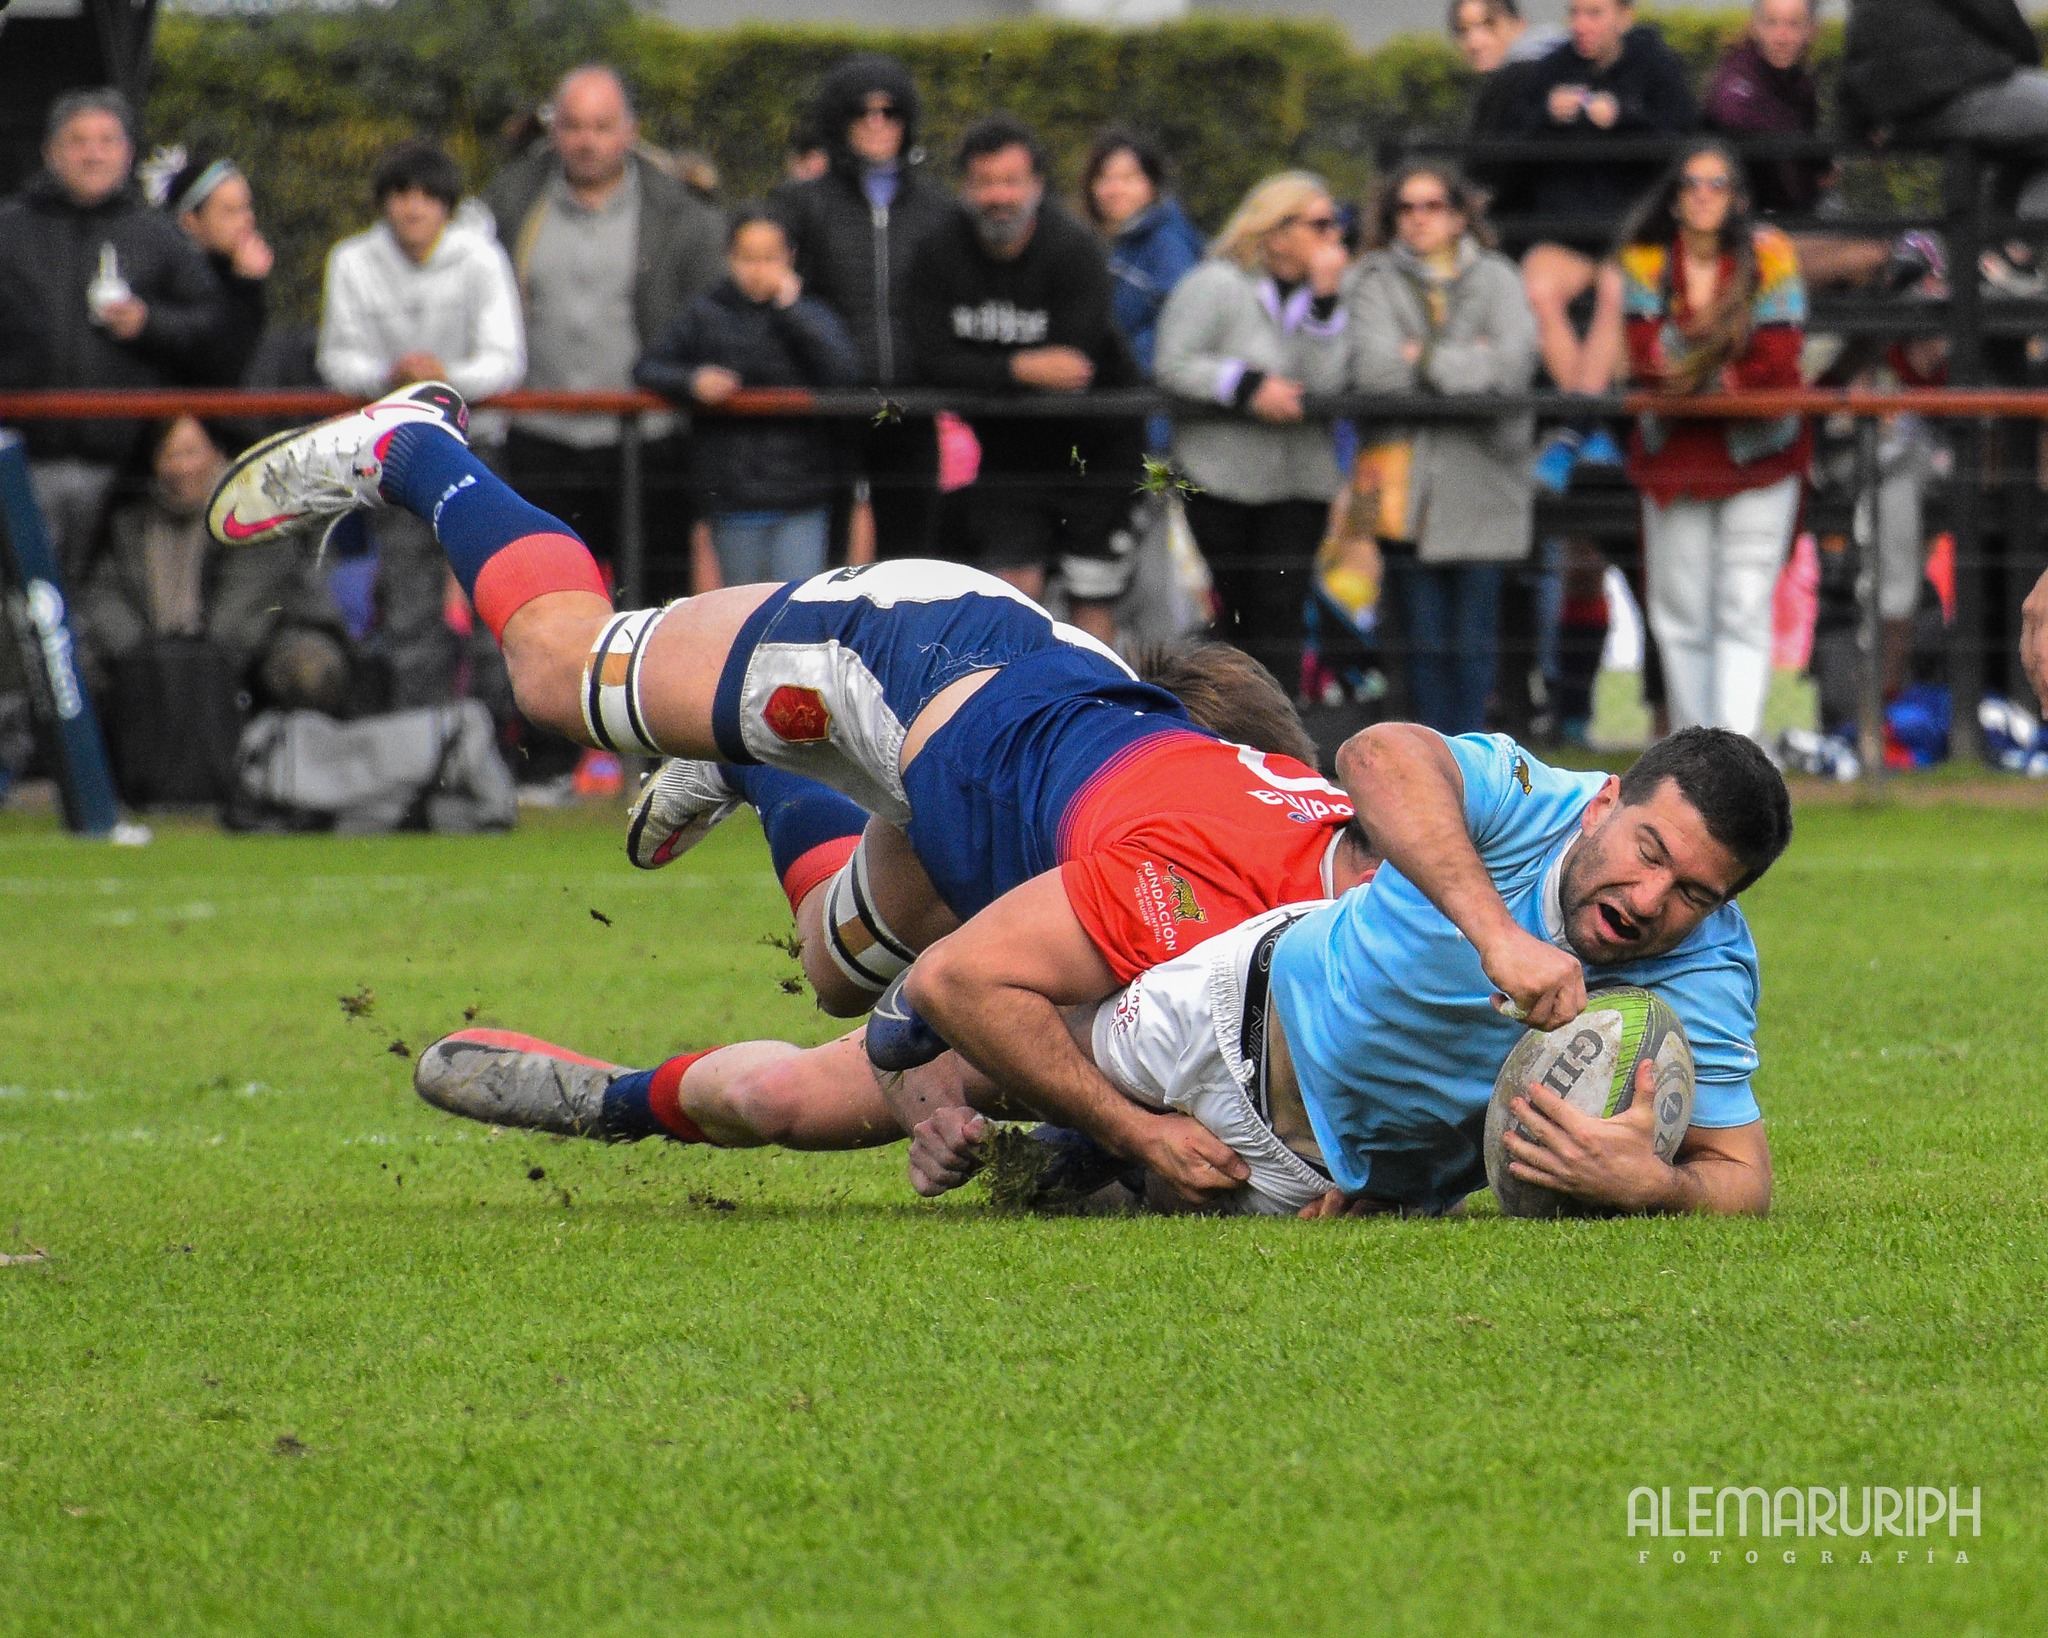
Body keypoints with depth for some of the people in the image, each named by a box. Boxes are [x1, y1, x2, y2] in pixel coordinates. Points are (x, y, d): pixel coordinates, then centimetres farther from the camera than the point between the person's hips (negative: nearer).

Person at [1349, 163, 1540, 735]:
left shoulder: (1495, 278, 9)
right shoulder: (1377, 281, 9)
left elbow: (1514, 363, -8)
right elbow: (1373, 368, -8)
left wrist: (1425, 359, -6)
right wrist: (1467, 361, -5)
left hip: (1479, 473, 0)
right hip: (1409, 482, 0)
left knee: (1475, 632, -3)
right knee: (1426, 632, -1)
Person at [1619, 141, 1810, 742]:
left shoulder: (1769, 257, -6)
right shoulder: (1646, 262, 1)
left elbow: (1778, 365, -12)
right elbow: (1643, 358, -9)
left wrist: (1690, 375, -9)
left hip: (1757, 450, -3)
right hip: (1674, 454, 3)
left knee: (1744, 612, -11)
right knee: (1680, 613, 7)